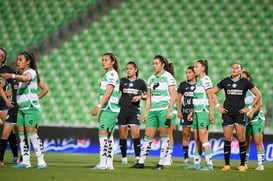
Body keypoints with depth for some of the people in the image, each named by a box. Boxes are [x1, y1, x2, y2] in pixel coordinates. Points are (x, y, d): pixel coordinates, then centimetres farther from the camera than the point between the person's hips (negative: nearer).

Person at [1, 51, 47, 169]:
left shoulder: (31, 72, -8)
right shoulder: (22, 74, 19)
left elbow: (25, 79, -31)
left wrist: (12, 76, -48)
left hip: (31, 108, -8)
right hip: (21, 109, 8)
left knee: (31, 133, -13)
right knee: (21, 134, 1)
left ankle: (41, 161, -10)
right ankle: (25, 161, 2)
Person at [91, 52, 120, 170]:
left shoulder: (112, 74, -10)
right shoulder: (108, 75, 20)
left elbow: (108, 92, -19)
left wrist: (98, 106, -25)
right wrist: (101, 112, 23)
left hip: (109, 108, -10)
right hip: (107, 109, 10)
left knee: (102, 133, -12)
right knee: (109, 136, 8)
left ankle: (102, 163, -15)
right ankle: (109, 164, 9)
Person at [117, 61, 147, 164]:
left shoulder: (141, 82, 5)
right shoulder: (122, 81, 6)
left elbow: (146, 95, 14)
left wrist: (140, 97, -6)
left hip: (134, 110, -1)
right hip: (122, 109, 1)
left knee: (135, 133, -13)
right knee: (122, 134, 1)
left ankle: (137, 156, -12)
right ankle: (124, 156, 11)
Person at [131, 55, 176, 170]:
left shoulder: (168, 77, -3)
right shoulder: (151, 78, 15)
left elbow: (173, 96, -8)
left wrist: (170, 111, -16)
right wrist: (145, 113, 13)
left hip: (164, 109, -6)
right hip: (153, 110, 6)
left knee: (164, 137, -2)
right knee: (148, 136, 3)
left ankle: (161, 163, 1)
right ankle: (141, 162, 5)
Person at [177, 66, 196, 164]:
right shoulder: (183, 85, 10)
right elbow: (178, 99, 12)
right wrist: (178, 111, 2)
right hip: (185, 112, 2)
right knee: (186, 135, 2)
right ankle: (186, 157, 7)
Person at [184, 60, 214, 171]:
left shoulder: (205, 80, -10)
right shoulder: (198, 81, 17)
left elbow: (211, 97, -14)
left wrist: (211, 113, -19)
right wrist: (192, 112, 21)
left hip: (204, 112, -9)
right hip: (197, 112, 9)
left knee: (203, 139, -12)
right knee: (197, 139, 9)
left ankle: (209, 164, -11)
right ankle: (196, 164, 12)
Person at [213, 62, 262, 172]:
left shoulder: (245, 82, 2)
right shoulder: (225, 81, 6)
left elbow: (258, 95, 7)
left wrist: (249, 108, 1)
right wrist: (218, 106, 5)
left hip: (240, 113, -1)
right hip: (227, 113, 1)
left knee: (241, 139, -5)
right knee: (227, 139, -1)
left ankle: (242, 165, 0)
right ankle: (227, 165, 5)